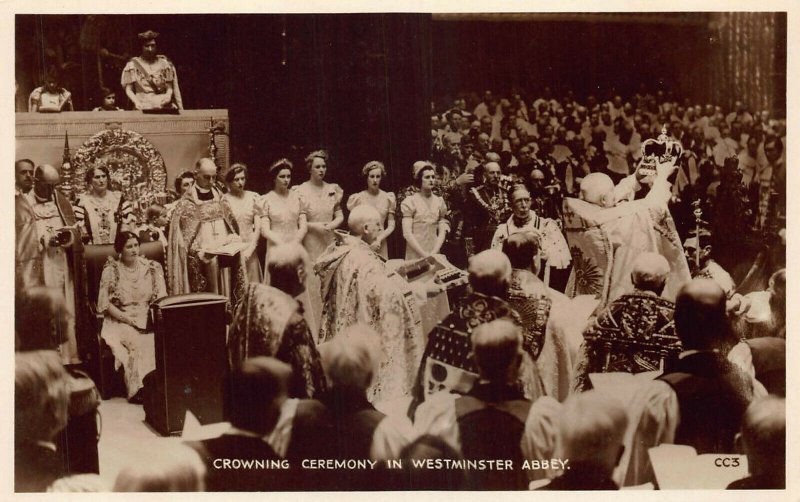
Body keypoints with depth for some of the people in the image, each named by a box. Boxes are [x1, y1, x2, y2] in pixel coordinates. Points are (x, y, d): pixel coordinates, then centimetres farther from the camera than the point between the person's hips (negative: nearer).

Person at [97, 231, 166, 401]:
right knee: (137, 340, -32)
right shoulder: (111, 270, 2)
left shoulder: (151, 267, 9)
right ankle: (139, 388, -28)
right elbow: (104, 303, -3)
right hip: (120, 321, -2)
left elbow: (162, 298, 7)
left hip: (148, 319, 2)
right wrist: (126, 318, -14)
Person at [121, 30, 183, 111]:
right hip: (143, 108, -1)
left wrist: (168, 96, -9)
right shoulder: (133, 65, 11)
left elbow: (170, 87, 13)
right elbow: (128, 89, 7)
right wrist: (136, 102, -11)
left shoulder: (164, 63, 15)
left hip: (164, 106, 1)